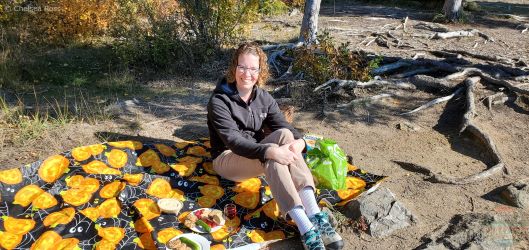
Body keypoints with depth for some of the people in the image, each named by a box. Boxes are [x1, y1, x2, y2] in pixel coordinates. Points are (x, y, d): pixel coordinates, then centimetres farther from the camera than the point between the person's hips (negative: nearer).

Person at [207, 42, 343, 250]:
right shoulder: (219, 101, -16)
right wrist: (269, 151, -43)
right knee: (271, 156, -37)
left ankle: (315, 216, -38)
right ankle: (306, 229, -44)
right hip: (228, 159, -5)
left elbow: (283, 125, -7)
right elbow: (233, 141, -27)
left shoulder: (264, 98, 3)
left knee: (285, 134, -28)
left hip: (257, 155, 5)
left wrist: (299, 141, -31)